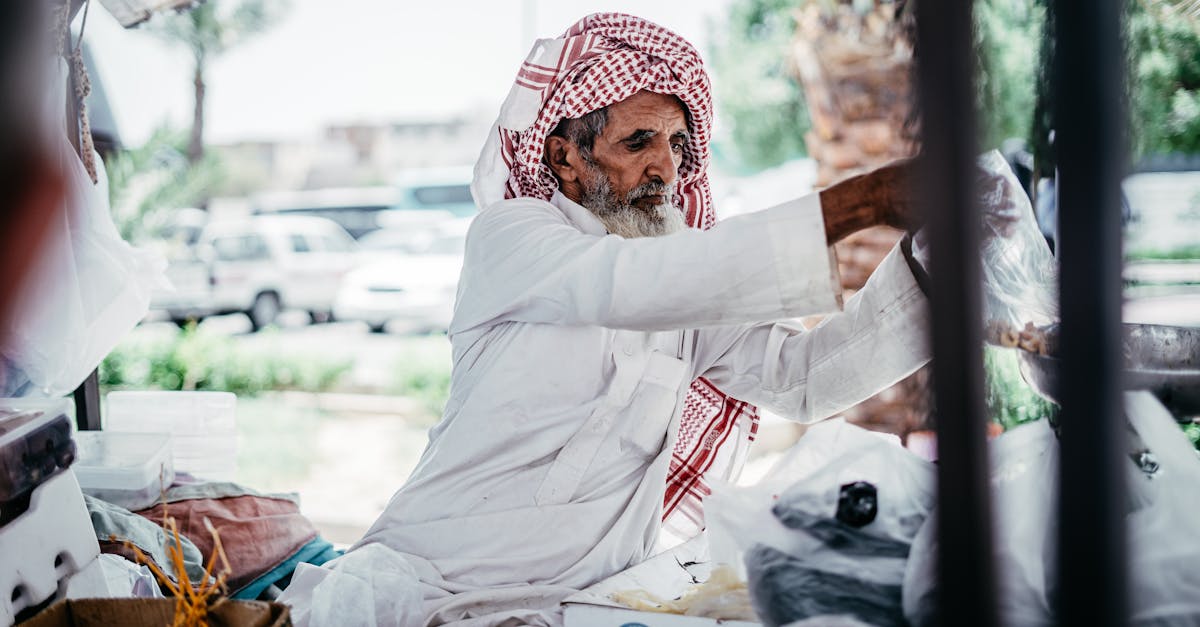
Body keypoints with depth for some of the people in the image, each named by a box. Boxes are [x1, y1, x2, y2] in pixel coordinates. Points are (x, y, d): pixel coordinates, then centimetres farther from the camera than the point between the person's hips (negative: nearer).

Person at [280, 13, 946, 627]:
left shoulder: (692, 306, 13)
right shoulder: (509, 232, -3)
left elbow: (804, 377, 3)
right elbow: (622, 283, -22)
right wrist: (863, 201, -26)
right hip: (435, 571, -6)